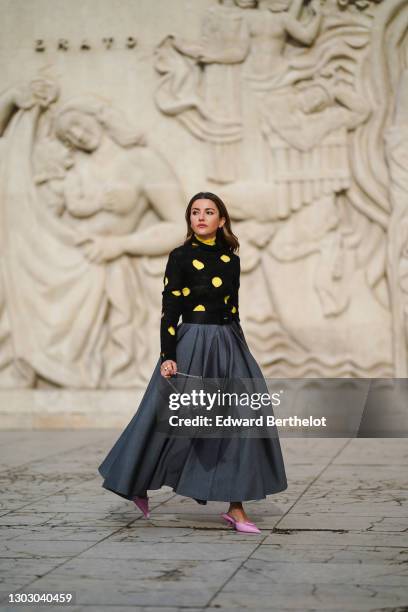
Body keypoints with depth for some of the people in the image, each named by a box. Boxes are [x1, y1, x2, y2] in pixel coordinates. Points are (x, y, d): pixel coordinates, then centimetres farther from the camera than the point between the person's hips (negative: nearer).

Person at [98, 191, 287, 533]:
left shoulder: (231, 259, 10)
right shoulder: (180, 257, -4)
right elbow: (169, 310, -8)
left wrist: (241, 351, 16)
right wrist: (167, 357, -16)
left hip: (229, 345, 5)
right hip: (191, 346, -5)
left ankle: (236, 507, 2)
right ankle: (140, 484, 28)